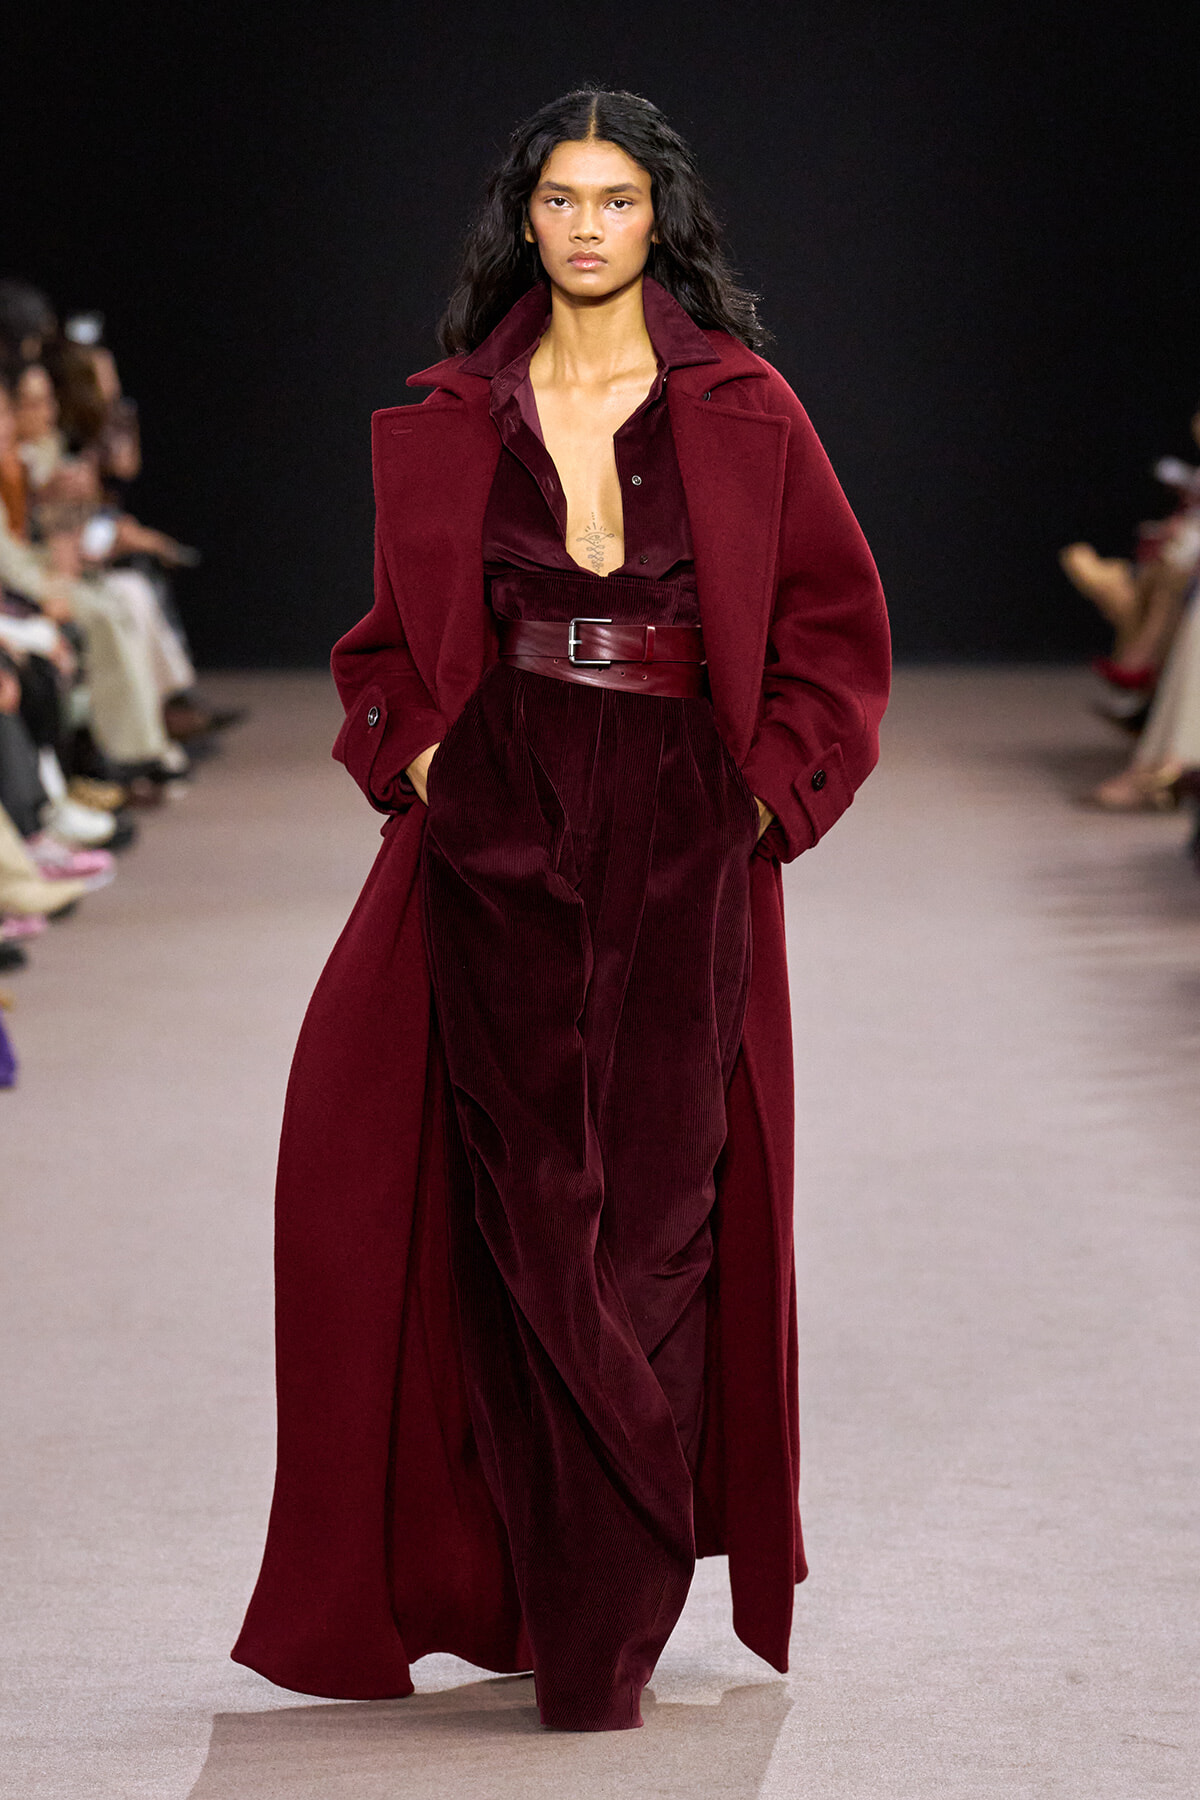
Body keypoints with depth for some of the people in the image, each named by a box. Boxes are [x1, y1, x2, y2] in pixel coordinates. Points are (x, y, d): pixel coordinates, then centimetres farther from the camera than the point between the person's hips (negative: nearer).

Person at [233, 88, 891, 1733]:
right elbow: (398, 631, 18)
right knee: (526, 1205, -3)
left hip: (680, 842, -1)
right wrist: (411, 756, 3)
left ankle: (611, 1633, 4)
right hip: (500, 834, 1)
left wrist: (772, 790, -2)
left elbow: (836, 622, 7)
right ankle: (552, 1589, 4)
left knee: (656, 1207, -2)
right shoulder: (456, 419, 9)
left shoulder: (740, 411, 4)